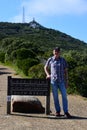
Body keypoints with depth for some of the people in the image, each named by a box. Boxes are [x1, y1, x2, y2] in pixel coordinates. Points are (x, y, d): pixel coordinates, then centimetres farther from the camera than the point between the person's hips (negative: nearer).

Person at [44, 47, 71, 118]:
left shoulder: (63, 60, 1)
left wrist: (66, 81, 1)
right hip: (53, 81, 0)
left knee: (64, 96, -4)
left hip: (61, 81, 0)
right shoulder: (50, 60, 1)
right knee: (55, 96, 5)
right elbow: (46, 68, 18)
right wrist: (48, 74, 2)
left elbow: (66, 71, 4)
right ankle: (58, 111, 16)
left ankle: (66, 112, 5)